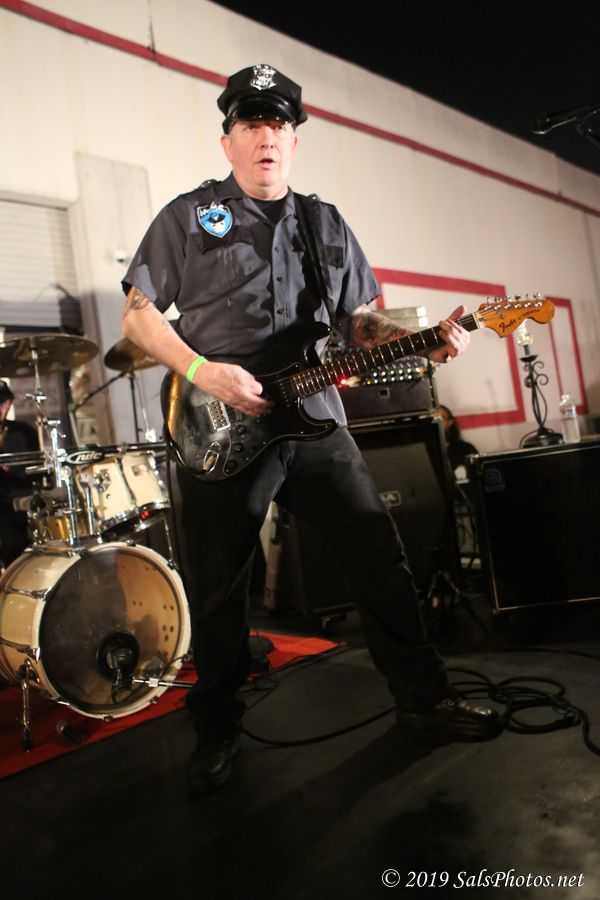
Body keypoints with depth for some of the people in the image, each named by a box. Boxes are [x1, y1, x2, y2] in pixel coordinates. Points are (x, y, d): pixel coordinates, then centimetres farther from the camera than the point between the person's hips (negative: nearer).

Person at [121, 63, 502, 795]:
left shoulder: (329, 227, 17)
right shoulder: (187, 216, 6)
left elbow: (362, 324, 17)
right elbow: (137, 314, 2)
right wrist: (202, 372, -14)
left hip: (314, 424, 3)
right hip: (218, 434, -3)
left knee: (381, 558, 3)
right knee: (215, 592, 5)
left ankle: (422, 695, 24)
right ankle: (217, 730, 27)